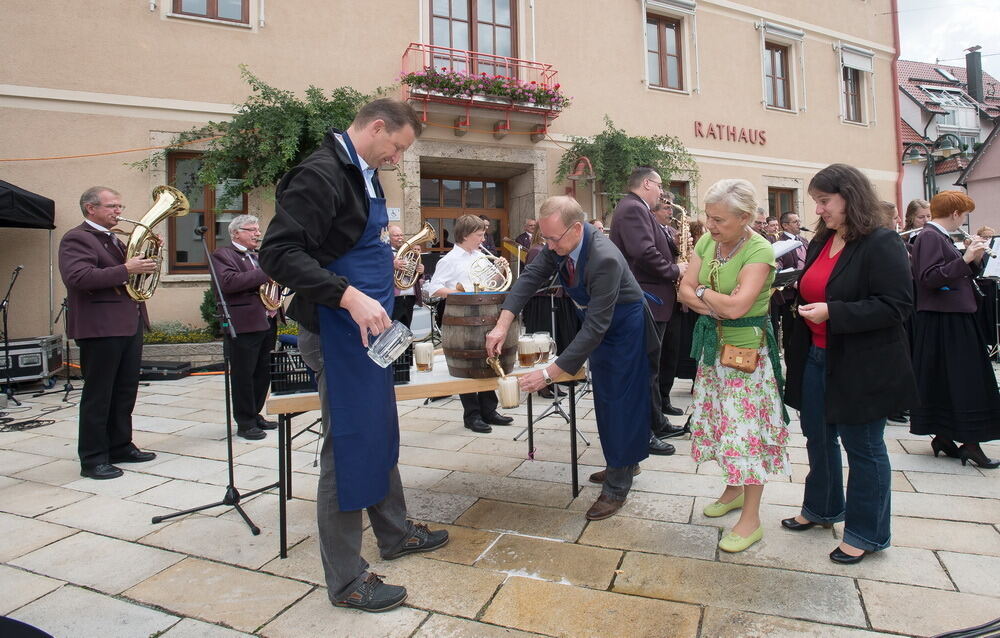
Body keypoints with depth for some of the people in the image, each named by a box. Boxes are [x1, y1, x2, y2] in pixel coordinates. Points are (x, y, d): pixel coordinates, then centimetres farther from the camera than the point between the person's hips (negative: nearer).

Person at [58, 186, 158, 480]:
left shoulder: (113, 239, 20)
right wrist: (125, 270, -25)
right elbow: (78, 277, -23)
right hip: (100, 327, -9)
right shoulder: (76, 238, -8)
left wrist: (146, 261, 6)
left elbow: (135, 268, 26)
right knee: (98, 395, -1)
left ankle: (120, 446, 26)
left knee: (126, 390, 14)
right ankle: (93, 459, 8)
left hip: (129, 324, 9)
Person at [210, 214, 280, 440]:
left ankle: (255, 415, 24)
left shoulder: (259, 256, 23)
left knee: (263, 374, 12)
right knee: (243, 375, -1)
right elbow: (229, 282, -20)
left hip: (266, 324, 8)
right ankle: (245, 423, 7)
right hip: (244, 326, -8)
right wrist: (267, 271, -20)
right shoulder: (223, 254, -3)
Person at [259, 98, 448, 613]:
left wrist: (385, 244, 12)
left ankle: (395, 533, 40)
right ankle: (346, 581, 17)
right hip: (339, 333, -10)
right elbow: (278, 253, -24)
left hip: (368, 328, 10)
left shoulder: (365, 175, 15)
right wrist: (348, 296, -30)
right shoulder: (321, 174, -15)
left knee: (380, 434, 20)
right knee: (348, 445, -1)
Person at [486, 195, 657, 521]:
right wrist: (503, 324, -27)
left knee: (620, 402, 0)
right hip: (598, 326, 8)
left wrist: (550, 373, -38)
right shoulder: (559, 243, -15)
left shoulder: (605, 259, -38)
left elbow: (595, 327, -37)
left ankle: (617, 486, 13)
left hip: (624, 329, -8)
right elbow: (531, 276, -12)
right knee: (606, 400, 18)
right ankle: (624, 463, 37)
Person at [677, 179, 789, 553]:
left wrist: (703, 292, -12)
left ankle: (751, 519, 12)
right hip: (713, 345, 7)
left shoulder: (760, 251, -19)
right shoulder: (706, 242, 2)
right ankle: (734, 490, 37)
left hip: (747, 350, -7)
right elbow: (685, 291, -1)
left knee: (746, 427, -2)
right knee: (719, 420, 16)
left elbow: (737, 305, -29)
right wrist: (716, 306, -18)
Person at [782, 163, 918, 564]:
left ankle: (867, 534, 24)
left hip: (861, 366, -7)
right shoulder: (821, 242, 9)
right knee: (818, 438, 18)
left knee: (863, 447, 7)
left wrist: (832, 313, -27)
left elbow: (896, 305, -20)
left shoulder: (882, 243, -14)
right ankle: (822, 508, 39)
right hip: (817, 360, 8)